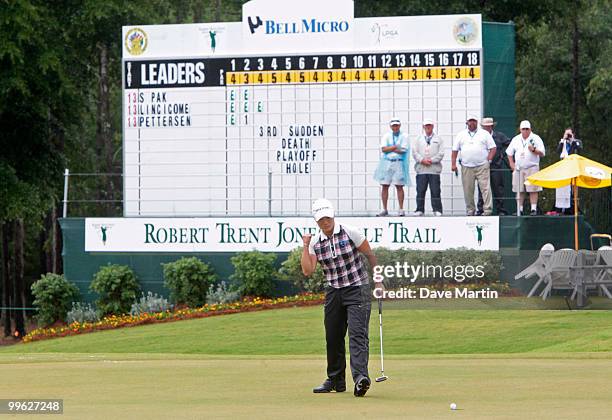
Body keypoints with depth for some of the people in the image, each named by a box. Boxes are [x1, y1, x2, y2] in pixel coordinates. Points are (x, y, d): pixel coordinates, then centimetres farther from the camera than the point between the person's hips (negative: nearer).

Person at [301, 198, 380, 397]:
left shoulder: (350, 233, -9)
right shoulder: (315, 242, 3)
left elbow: (370, 255, 1)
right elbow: (307, 271, -5)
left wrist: (378, 281, 1)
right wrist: (305, 247, -11)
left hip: (358, 289, -5)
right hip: (334, 292, 5)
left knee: (357, 333, -17)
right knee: (333, 336, 8)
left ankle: (360, 376, -30)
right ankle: (335, 380, 20)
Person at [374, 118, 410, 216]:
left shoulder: (404, 136, 3)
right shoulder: (386, 136, 10)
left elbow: (403, 150, -9)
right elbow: (383, 149, -4)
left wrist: (389, 148, -6)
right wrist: (396, 147, -10)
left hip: (399, 163, -2)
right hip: (386, 163, 2)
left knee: (399, 186, -3)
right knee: (385, 186, 1)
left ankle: (401, 209, 0)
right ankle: (384, 209, 6)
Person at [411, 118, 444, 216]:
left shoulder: (438, 139, 11)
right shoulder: (418, 139, 14)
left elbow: (441, 153, 3)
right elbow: (414, 152, 5)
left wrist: (431, 160, -10)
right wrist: (422, 160, -10)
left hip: (434, 169, -1)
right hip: (421, 169, 1)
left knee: (435, 191, -3)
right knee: (420, 191, 0)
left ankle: (437, 210, 0)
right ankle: (419, 210, 4)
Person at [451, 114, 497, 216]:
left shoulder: (484, 134, 9)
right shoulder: (461, 135, 13)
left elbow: (492, 148, 8)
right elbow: (455, 150, 13)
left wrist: (488, 160, -3)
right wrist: (453, 164, 4)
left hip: (482, 166, -2)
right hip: (467, 167, 2)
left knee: (485, 188, -11)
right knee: (468, 190, 1)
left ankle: (488, 210, -13)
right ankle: (470, 210, 10)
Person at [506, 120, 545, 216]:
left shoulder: (536, 139, 3)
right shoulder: (516, 139, 14)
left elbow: (542, 153, -1)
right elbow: (509, 152, 22)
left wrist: (534, 150, -18)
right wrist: (512, 164, 10)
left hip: (532, 167, -3)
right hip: (518, 168, 4)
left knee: (533, 190, -9)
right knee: (519, 190, 2)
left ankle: (534, 209, -8)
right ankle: (519, 210, 6)